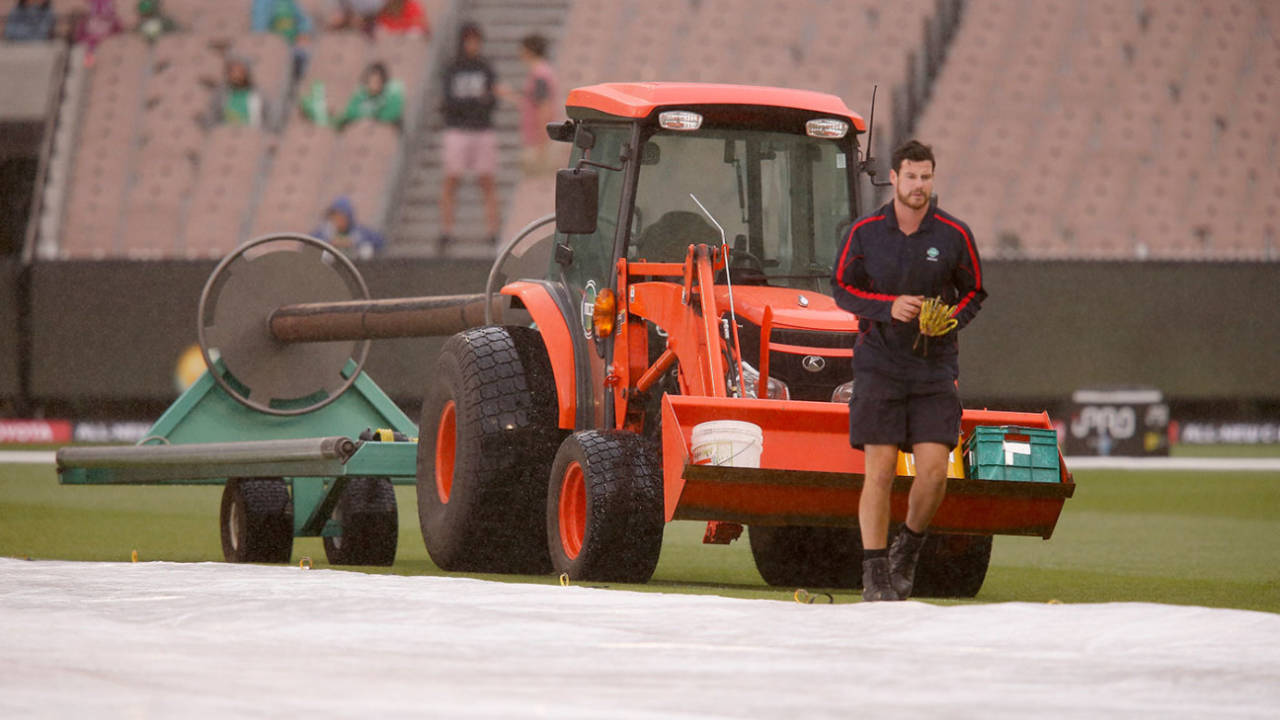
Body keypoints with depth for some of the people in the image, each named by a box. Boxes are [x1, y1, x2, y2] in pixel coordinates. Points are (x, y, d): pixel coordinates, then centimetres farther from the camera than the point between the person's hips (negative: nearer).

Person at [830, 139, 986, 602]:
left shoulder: (954, 235, 0)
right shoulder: (864, 233, -1)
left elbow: (973, 292, 11)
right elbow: (842, 287, 6)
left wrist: (949, 320, -10)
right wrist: (888, 306, -12)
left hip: (935, 367, 1)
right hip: (879, 363, -1)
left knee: (934, 467, -10)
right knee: (879, 471, -7)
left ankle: (910, 546, 17)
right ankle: (875, 574, 0)